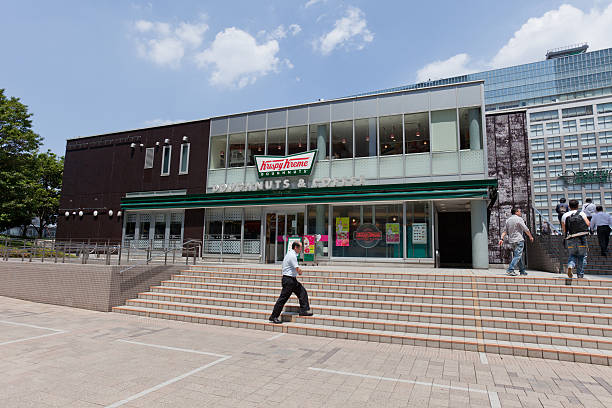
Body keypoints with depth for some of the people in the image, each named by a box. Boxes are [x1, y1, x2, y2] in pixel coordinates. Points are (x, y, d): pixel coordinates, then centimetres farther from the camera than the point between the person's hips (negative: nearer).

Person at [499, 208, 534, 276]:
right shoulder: (519, 219, -8)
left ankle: (522, 271, 21)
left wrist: (502, 239, 2)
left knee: (519, 256, 16)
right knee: (517, 256, -9)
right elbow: (526, 229, -6)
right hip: (519, 240, -7)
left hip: (511, 241, 7)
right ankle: (510, 270, -20)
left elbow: (505, 231, 7)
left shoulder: (508, 220, 12)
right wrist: (530, 236, 6)